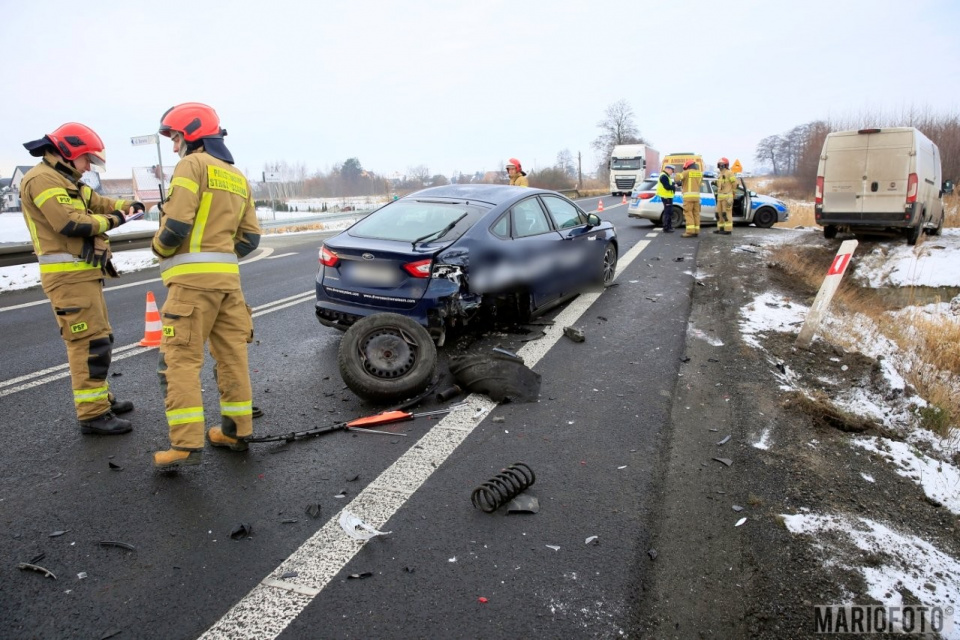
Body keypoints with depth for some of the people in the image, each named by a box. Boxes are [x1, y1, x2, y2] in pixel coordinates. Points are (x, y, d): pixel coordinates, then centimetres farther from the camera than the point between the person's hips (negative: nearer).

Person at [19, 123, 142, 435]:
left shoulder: (66, 181, 22)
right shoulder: (42, 179, -12)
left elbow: (97, 202, 24)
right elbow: (69, 223, -23)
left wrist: (127, 206, 6)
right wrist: (111, 221, -11)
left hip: (83, 273, 11)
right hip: (68, 275, -11)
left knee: (96, 338, 18)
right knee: (89, 342, -11)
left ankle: (100, 398, 29)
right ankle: (93, 414, -8)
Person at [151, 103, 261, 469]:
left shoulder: (192, 165, -5)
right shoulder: (237, 176, 19)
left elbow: (176, 224, -14)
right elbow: (250, 237, 15)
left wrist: (159, 248, 4)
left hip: (193, 277, -8)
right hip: (227, 275, 8)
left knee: (181, 359, -5)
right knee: (232, 354, 10)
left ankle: (187, 444, -7)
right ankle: (236, 431, 16)